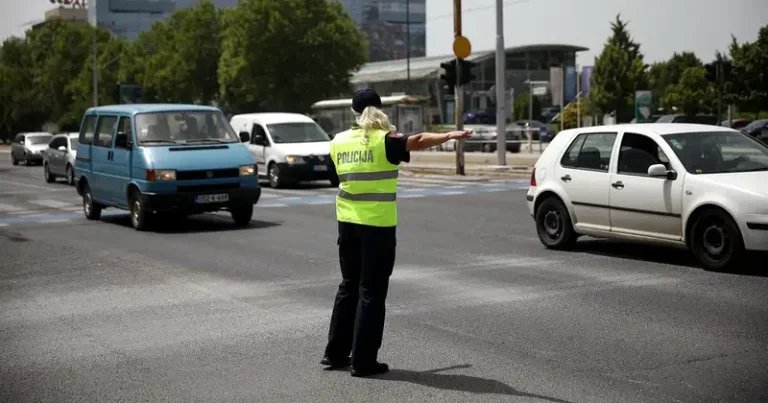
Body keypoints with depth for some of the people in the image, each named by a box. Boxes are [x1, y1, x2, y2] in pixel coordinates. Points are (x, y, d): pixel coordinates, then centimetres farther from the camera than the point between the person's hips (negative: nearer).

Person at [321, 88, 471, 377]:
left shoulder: (338, 142, 6)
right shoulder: (384, 141, -11)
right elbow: (418, 141, -27)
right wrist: (449, 136, -34)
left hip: (347, 223, 6)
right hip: (377, 225, -6)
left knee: (349, 287, 18)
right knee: (371, 293, 1)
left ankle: (335, 353, 23)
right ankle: (363, 361, 3)